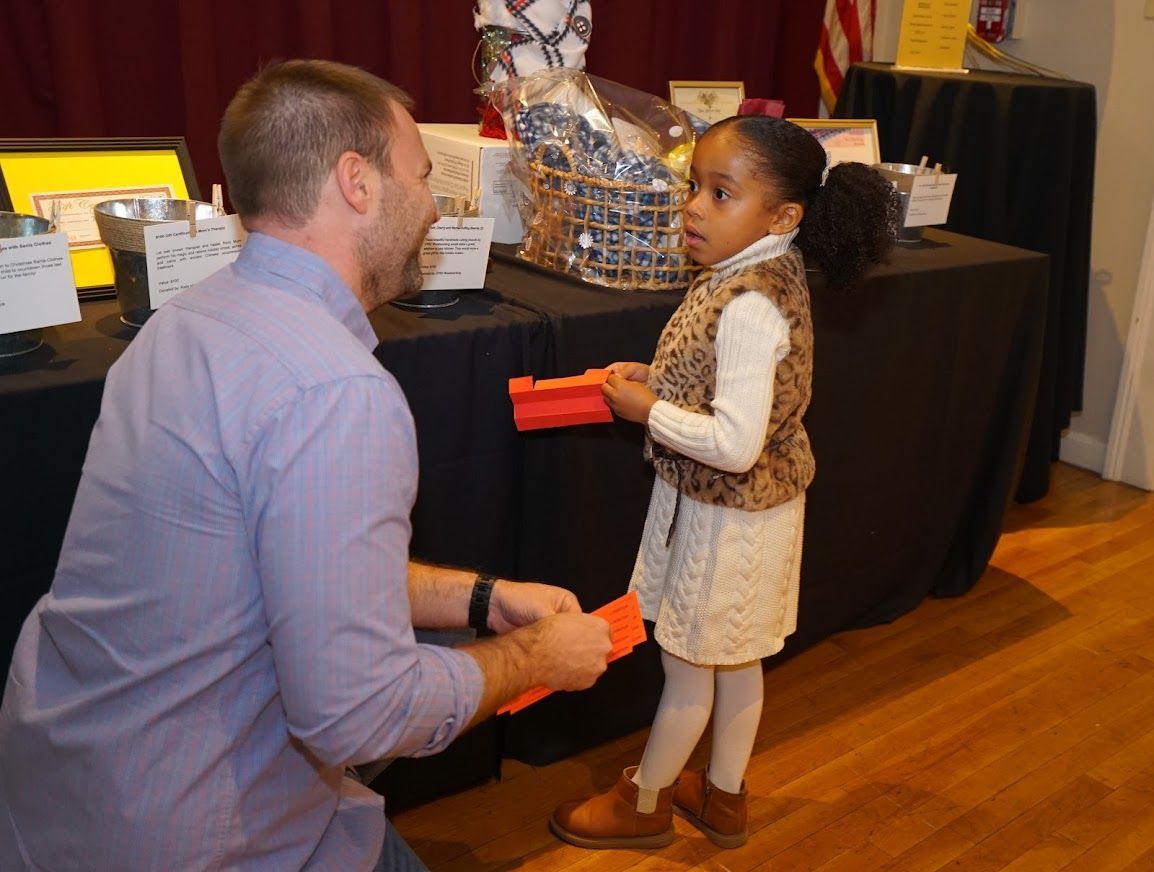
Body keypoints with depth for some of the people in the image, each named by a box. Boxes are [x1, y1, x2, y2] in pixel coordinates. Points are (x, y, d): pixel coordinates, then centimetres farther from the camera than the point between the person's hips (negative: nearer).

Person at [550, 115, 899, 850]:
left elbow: (736, 444, -32)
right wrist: (653, 379, -1)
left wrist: (649, 410, -21)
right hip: (745, 507, 9)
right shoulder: (761, 275, 0)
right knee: (737, 662, 22)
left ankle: (643, 803, 33)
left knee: (688, 670, 11)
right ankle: (723, 796, 41)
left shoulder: (749, 306, -29)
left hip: (726, 518, -9)